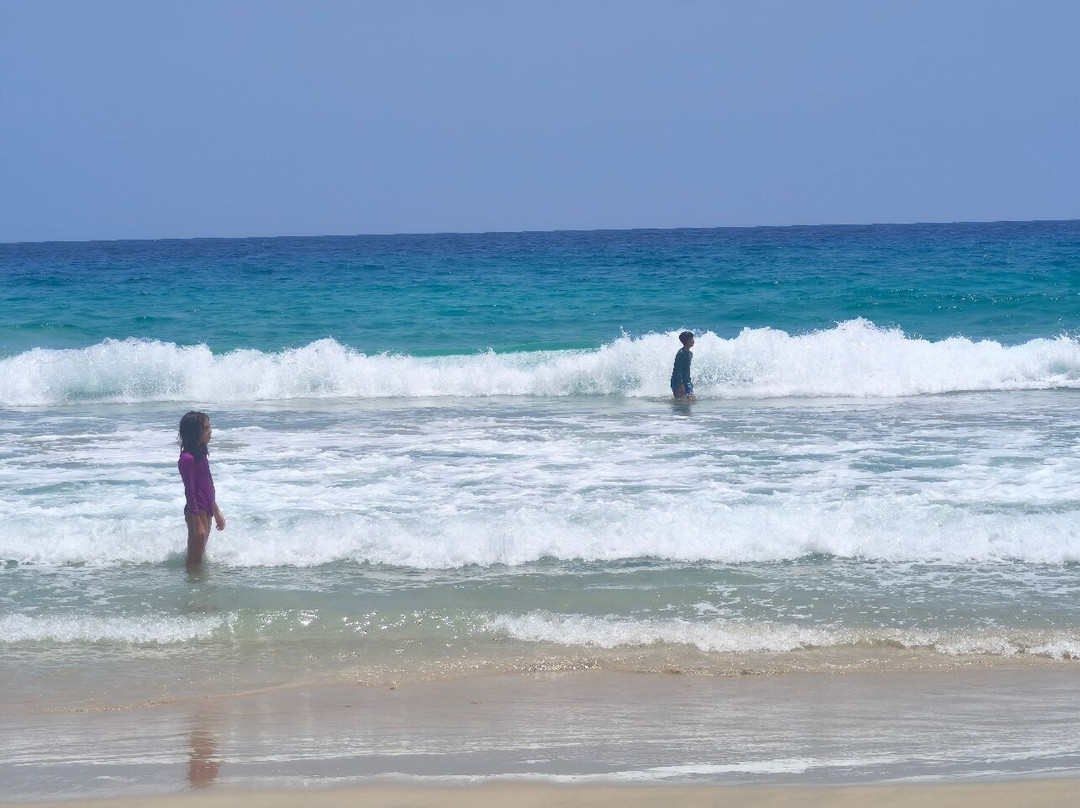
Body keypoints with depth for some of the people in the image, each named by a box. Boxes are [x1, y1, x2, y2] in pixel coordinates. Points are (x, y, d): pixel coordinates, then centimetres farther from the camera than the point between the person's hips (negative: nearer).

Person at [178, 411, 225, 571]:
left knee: (199, 557, 14)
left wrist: (217, 512, 24)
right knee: (195, 561, -4)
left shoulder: (200, 454, 11)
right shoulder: (188, 458, -18)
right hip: (196, 511, -9)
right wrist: (198, 524, -20)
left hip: (206, 510, 9)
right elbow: (190, 492, -19)